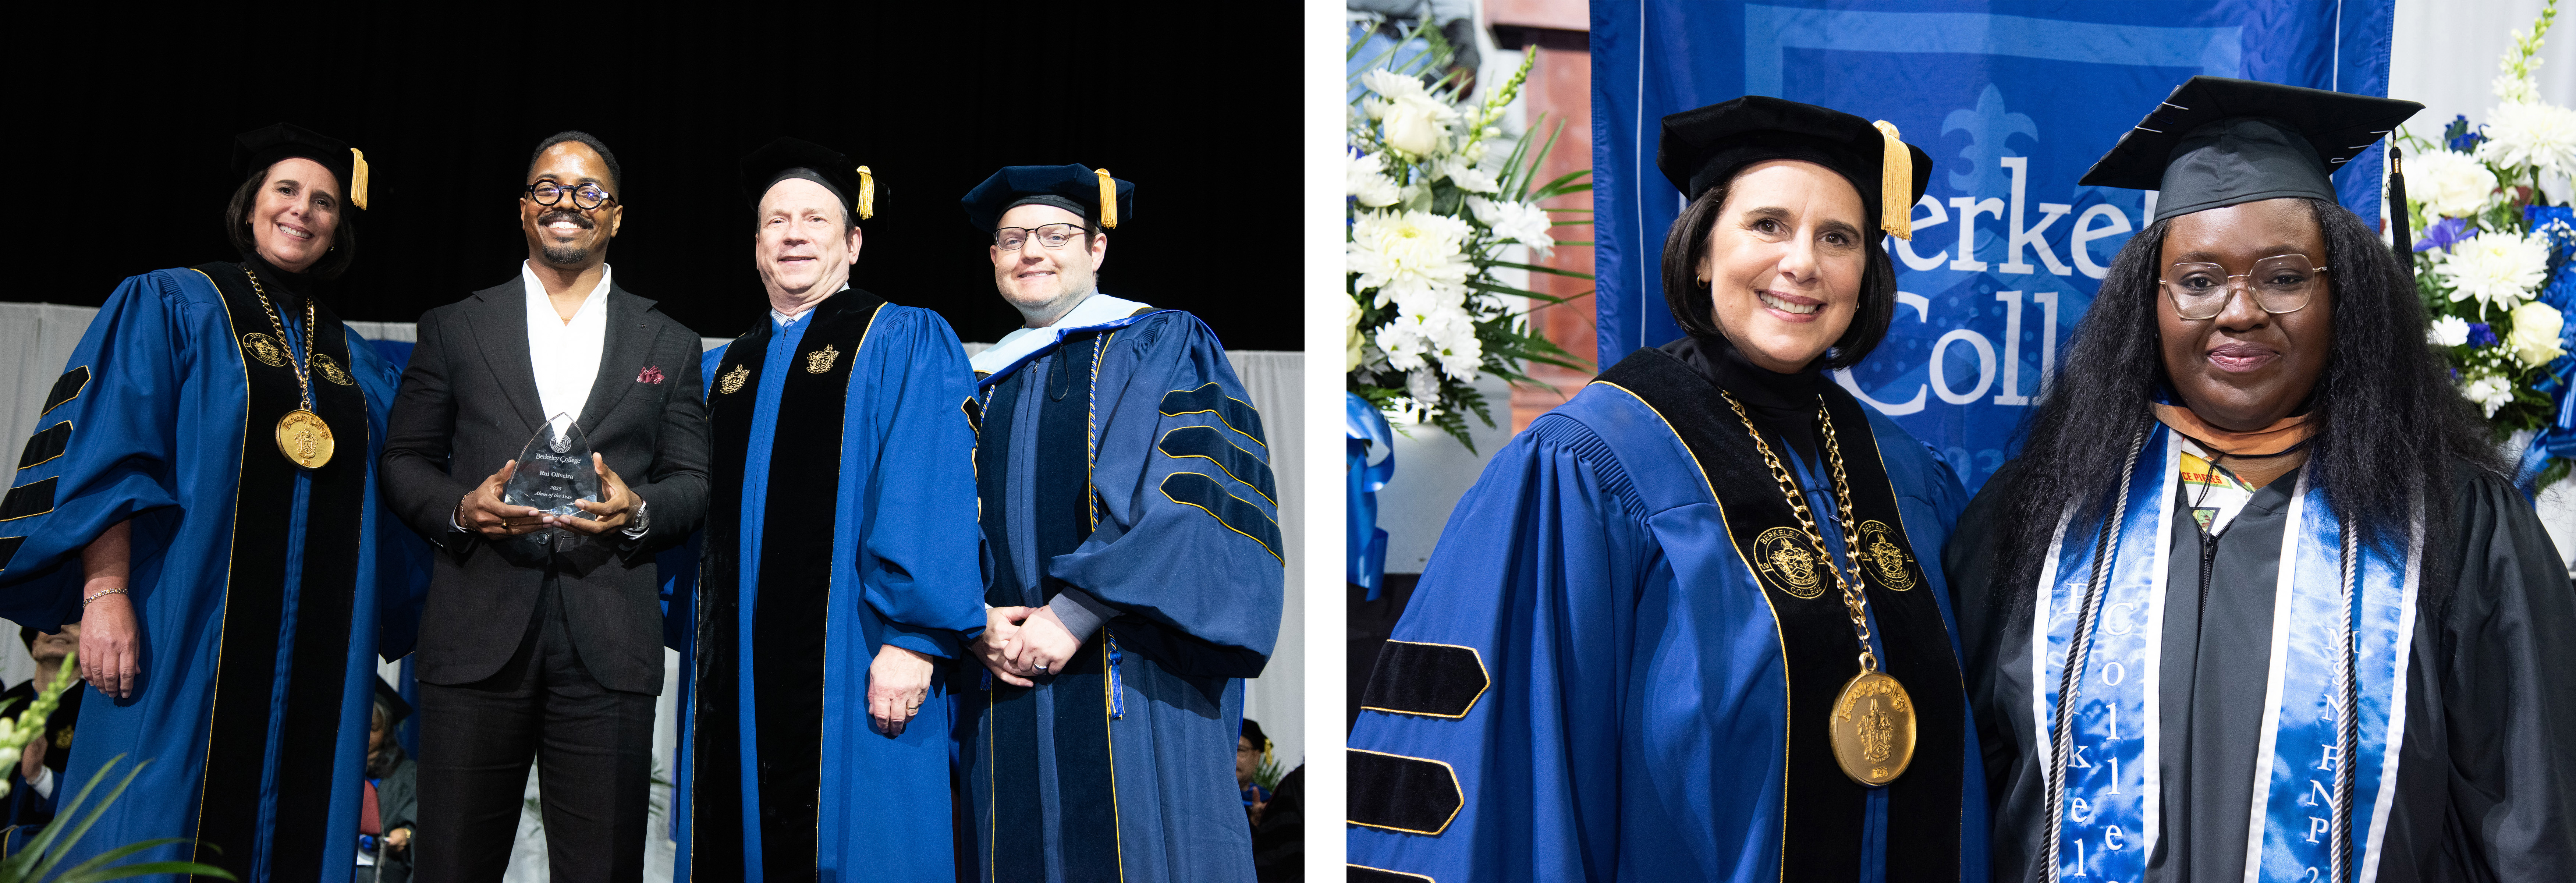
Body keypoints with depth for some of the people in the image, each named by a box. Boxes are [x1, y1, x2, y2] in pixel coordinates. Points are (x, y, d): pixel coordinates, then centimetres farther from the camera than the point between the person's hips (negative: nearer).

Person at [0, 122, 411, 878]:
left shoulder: (355, 361, 16)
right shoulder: (168, 306, 3)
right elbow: (103, 456, -6)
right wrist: (104, 594, -16)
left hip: (314, 650, 4)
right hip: (186, 635, -4)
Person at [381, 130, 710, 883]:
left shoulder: (669, 345, 14)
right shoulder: (455, 329, 14)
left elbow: (693, 482, 11)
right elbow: (404, 462, 13)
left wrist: (639, 511, -10)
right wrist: (459, 508, -8)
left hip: (608, 643, 0)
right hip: (478, 633, 0)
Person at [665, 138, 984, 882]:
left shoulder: (904, 345, 0)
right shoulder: (720, 371, 19)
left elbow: (932, 498, -10)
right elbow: (697, 509, 20)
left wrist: (911, 639, -19)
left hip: (848, 668, -5)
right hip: (734, 676, 6)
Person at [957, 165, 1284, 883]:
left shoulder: (1164, 347, 3)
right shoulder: (986, 385, 18)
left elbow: (1184, 500, -10)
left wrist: (1075, 615, -16)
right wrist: (979, 621, -7)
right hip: (1010, 679, 5)